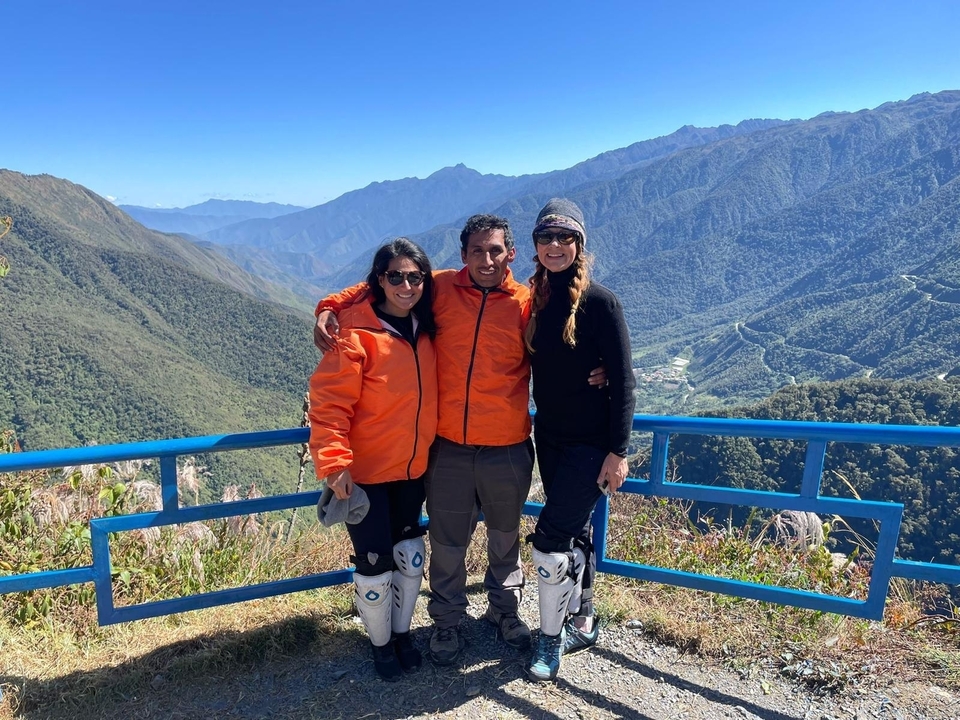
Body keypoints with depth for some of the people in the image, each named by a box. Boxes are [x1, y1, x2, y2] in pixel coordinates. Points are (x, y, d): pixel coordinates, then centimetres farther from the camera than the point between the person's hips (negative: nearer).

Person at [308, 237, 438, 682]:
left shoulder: (426, 329, 2)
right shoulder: (356, 331, -17)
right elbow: (329, 402, -20)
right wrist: (334, 462, -26)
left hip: (413, 467, 6)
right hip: (366, 471, -5)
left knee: (410, 556, 17)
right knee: (375, 564, 6)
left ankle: (402, 632, 40)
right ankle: (381, 644, 32)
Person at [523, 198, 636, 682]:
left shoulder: (599, 302, -13)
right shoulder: (536, 301, 3)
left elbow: (622, 380, -13)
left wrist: (618, 451, -14)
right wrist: (538, 426, 7)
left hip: (590, 443, -6)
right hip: (549, 438, 6)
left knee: (550, 539, -6)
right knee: (573, 533, 17)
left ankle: (551, 639, 15)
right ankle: (583, 623, 35)